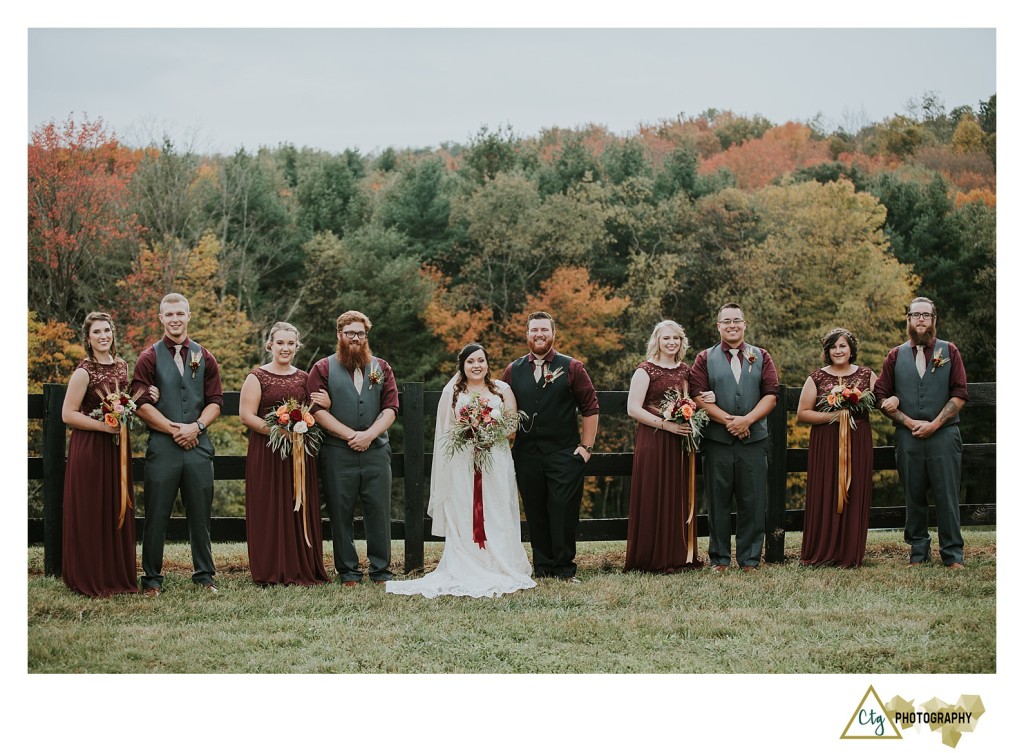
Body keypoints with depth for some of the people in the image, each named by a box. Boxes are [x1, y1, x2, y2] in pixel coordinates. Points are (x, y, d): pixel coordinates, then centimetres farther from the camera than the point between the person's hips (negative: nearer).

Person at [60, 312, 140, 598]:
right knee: (91, 514, -1)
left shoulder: (122, 367, 9)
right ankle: (90, 579, 8)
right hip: (90, 448, -6)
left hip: (118, 447, 6)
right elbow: (68, 414, -13)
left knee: (118, 512, 9)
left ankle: (118, 576, 18)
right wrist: (104, 426, -19)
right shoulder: (84, 372, -11)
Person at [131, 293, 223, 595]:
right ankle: (152, 578, 8)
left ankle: (204, 575, 14)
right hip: (162, 445, -2)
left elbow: (215, 401, 9)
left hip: (198, 445, 2)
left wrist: (196, 427, -8)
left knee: (200, 514, 6)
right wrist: (174, 429, -11)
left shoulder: (204, 357, 12)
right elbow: (142, 404, -3)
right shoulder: (150, 358, 4)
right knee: (156, 516, 0)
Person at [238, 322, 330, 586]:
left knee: (300, 510, 4)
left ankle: (302, 569, 10)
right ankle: (271, 572, 2)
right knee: (270, 511, -3)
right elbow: (246, 415, -8)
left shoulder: (303, 378, 13)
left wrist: (325, 405, -1)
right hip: (266, 453, -4)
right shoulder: (257, 377, -1)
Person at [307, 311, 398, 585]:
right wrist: (350, 434, -11)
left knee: (379, 511, 1)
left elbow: (390, 408, 6)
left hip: (376, 450, 2)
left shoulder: (381, 368, 15)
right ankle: (348, 572, 8)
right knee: (341, 513, 0)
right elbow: (318, 409, -3)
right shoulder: (323, 368, 8)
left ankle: (382, 571, 8)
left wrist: (369, 434, -9)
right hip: (337, 452, -2)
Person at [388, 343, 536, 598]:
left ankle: (499, 567, 1)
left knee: (496, 516, -1)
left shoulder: (502, 390, 13)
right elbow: (444, 430, 8)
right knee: (463, 517, -6)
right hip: (462, 464, -1)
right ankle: (466, 571, -7)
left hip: (496, 462, 1)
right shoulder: (451, 393, 11)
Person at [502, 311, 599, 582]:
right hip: (526, 455, 3)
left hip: (564, 455, -2)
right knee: (535, 515, 6)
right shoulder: (513, 371, 11)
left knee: (564, 513, -5)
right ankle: (543, 567, 14)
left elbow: (590, 408, 4)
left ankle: (565, 568, 4)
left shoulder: (572, 368, 3)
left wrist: (586, 446, -2)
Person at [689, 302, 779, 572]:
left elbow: (771, 395, 2)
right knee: (718, 503, 2)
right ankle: (719, 558, 10)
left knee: (753, 503, 1)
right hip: (717, 440, -1)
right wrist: (728, 420, -13)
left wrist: (747, 420, -12)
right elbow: (699, 396, -3)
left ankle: (750, 559, 8)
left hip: (754, 439, 1)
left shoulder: (761, 357, 12)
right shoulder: (705, 358, 8)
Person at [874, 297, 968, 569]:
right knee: (914, 497, 4)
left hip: (943, 434, -1)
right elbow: (882, 397, 6)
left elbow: (959, 395, 1)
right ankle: (918, 552, 12)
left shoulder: (949, 352, 8)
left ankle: (953, 555, 2)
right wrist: (910, 422, -6)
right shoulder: (896, 356, 11)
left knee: (947, 496, -3)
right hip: (908, 436, 2)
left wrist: (934, 424, -9)